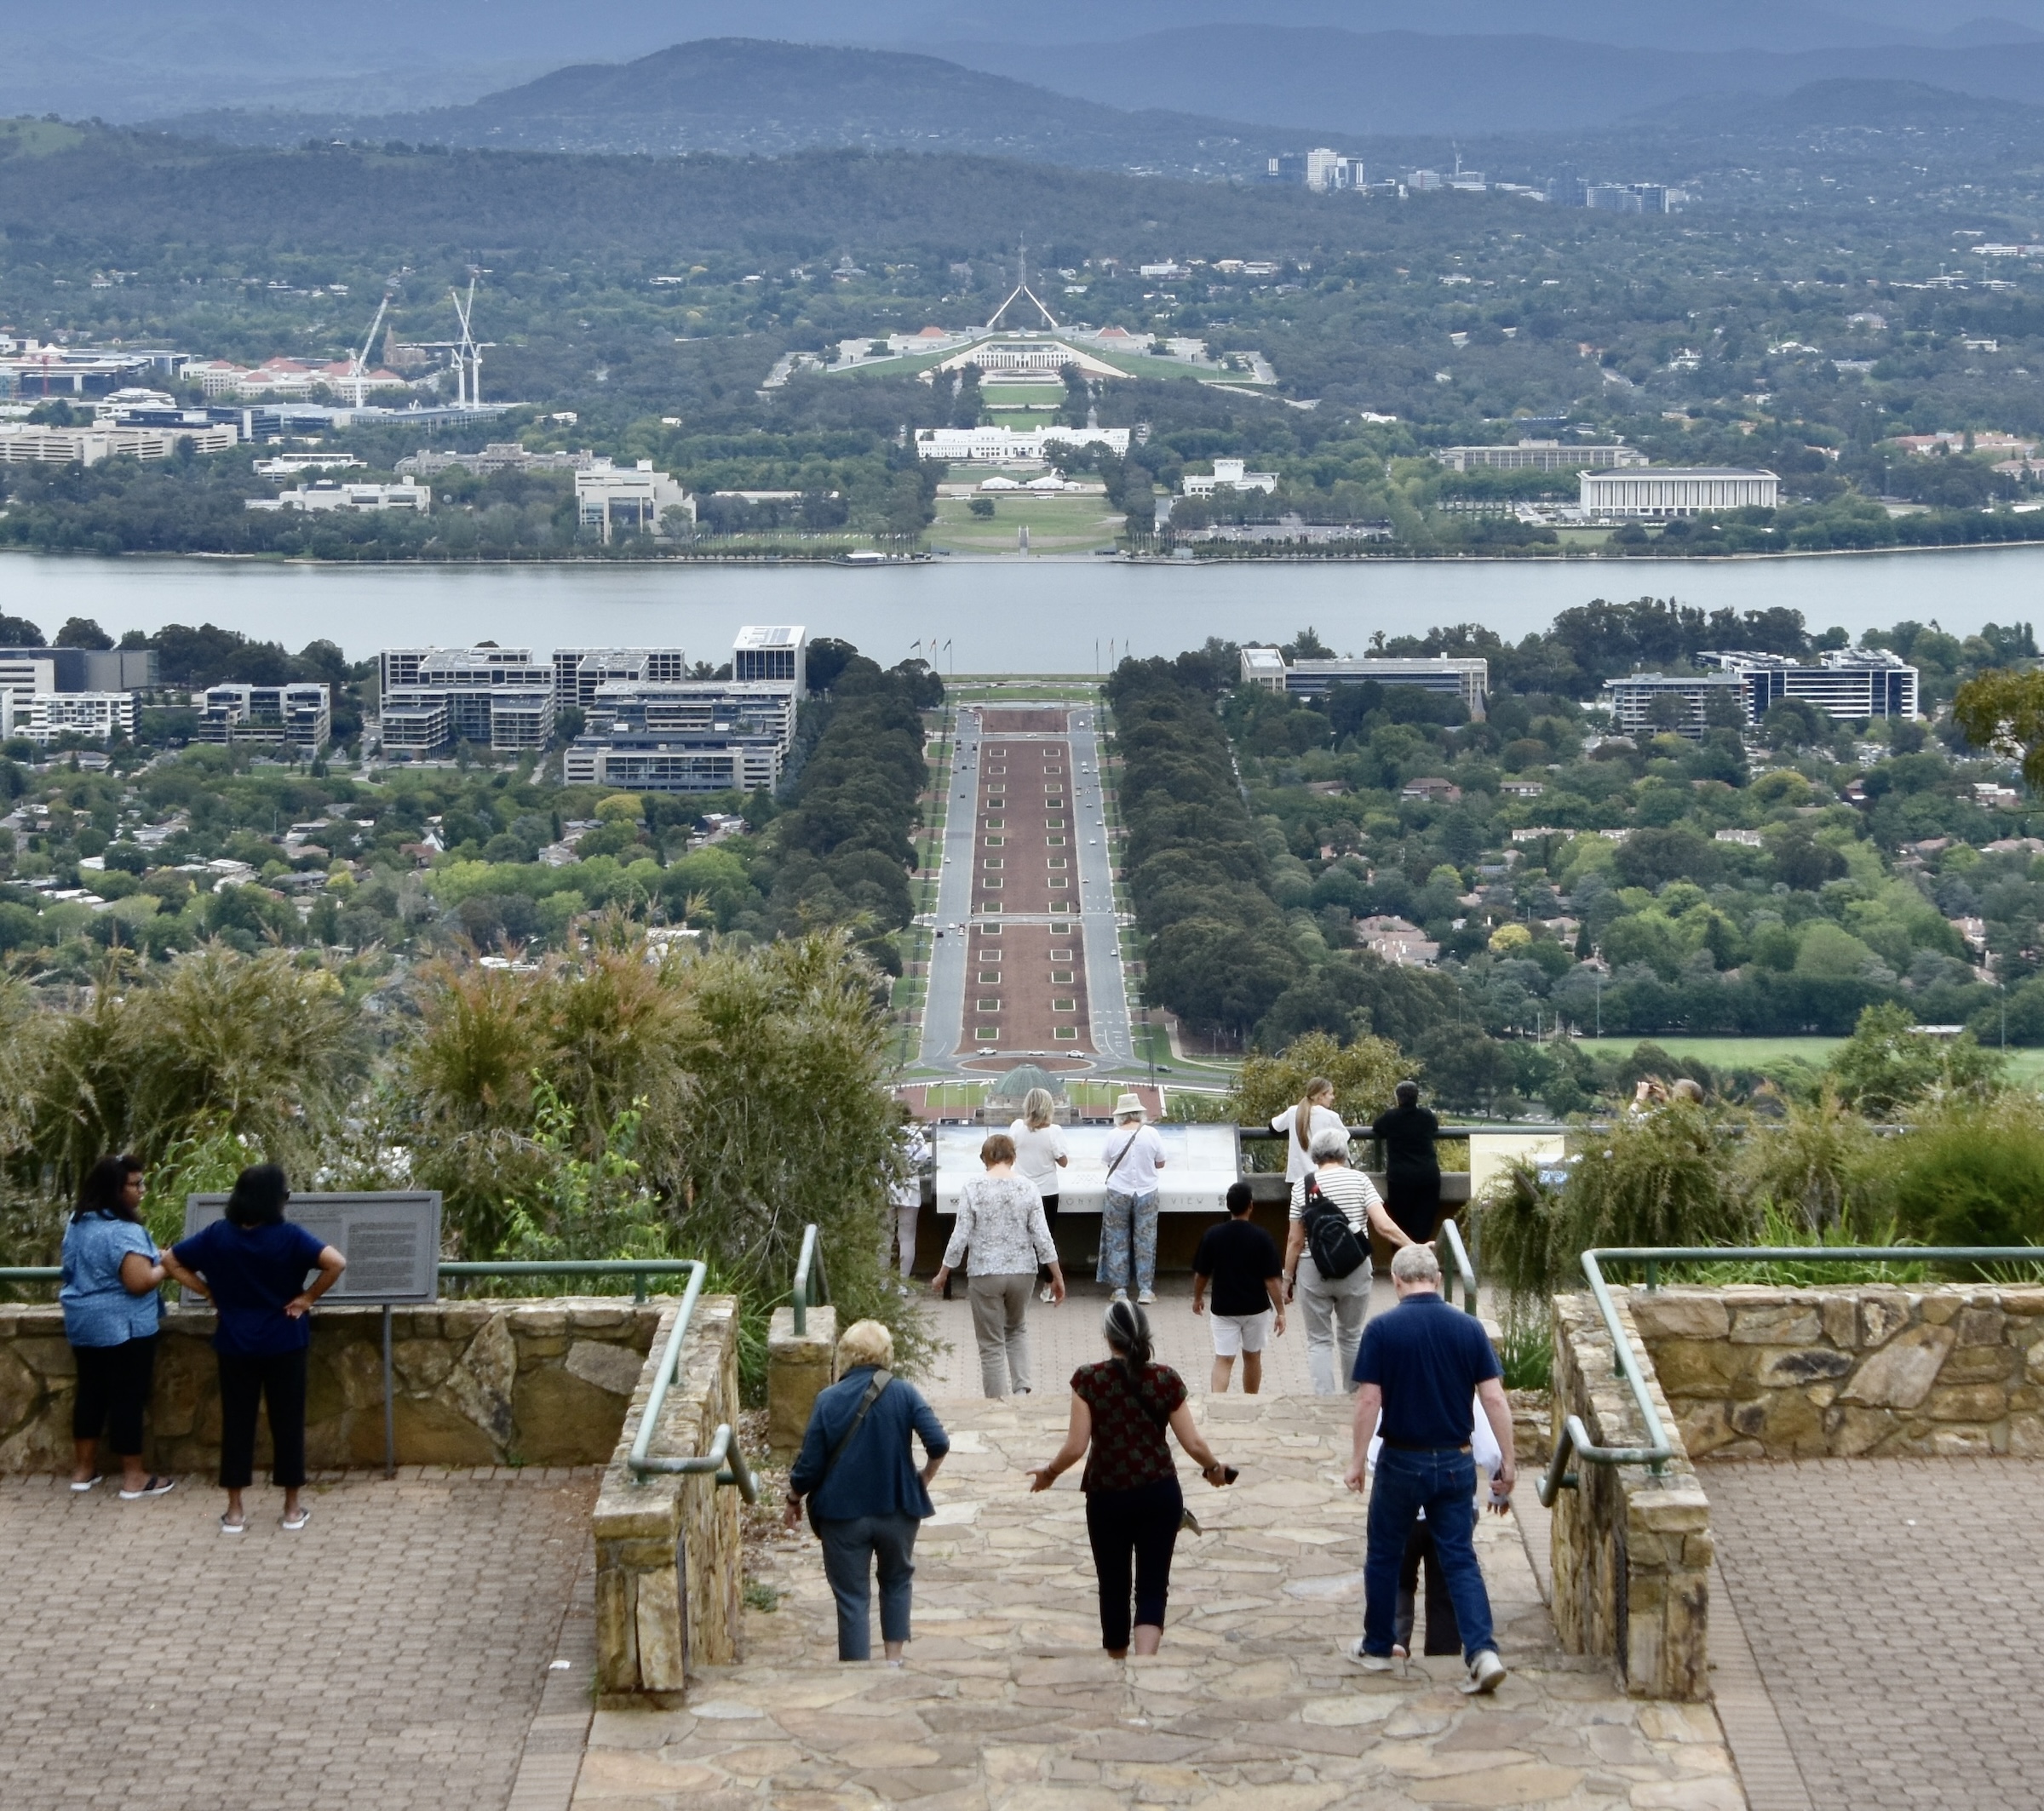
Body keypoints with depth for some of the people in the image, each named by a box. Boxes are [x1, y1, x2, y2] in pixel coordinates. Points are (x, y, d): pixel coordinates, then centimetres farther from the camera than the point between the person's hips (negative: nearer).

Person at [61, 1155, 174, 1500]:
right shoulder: (125, 1231, -22)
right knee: (128, 1397, 0)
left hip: (83, 1322, 8)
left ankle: (83, 1468, 23)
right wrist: (164, 1266, -8)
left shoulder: (77, 1224, 7)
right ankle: (133, 1477, 6)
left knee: (90, 1392, 16)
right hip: (124, 1327, -8)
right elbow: (139, 1283, -27)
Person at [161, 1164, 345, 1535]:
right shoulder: (288, 1236, -13)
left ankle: (234, 1511, 12)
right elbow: (336, 1263, -24)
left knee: (236, 1422, 9)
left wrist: (209, 1292, 2)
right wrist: (308, 1297, -11)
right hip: (283, 1344, -2)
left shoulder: (217, 1235, -4)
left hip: (235, 1344, 2)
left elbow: (170, 1260, 1)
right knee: (287, 1422, 8)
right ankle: (292, 1510, 14)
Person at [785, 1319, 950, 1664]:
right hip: (897, 1511, 1)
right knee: (896, 1581, 24)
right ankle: (893, 1659, 22)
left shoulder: (829, 1401, -7)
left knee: (852, 1597, 7)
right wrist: (924, 1479, 4)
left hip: (843, 1514, -1)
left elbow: (810, 1465, -6)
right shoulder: (904, 1394, -5)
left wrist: (794, 1499, 11)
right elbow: (939, 1444, -14)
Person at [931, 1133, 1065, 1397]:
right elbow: (1042, 1238, -4)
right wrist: (1058, 1277, 5)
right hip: (1022, 1271, 3)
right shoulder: (1028, 1189, -3)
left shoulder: (972, 1189, -8)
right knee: (1017, 1330, 25)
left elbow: (960, 1237, -8)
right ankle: (1022, 1390, 7)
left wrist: (943, 1274, 4)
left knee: (992, 1345, 6)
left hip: (986, 1274, -2)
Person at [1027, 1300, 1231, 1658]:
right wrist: (1215, 1469, 18)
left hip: (1107, 1497, 0)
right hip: (1160, 1494, 1)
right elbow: (1193, 1444, -2)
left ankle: (1118, 1665, 32)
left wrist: (1049, 1472, 6)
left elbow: (1076, 1446, -12)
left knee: (1114, 1586, 16)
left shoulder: (1088, 1379, -10)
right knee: (1153, 1586, 5)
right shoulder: (1166, 1380, -5)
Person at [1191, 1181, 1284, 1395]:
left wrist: (1197, 1297, 20)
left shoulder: (1212, 1235, -7)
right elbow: (1271, 1279, -11)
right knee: (1252, 1357, 18)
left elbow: (1201, 1274, 2)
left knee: (1223, 1360, -2)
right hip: (1256, 1307, 0)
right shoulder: (1260, 1237, -11)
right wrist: (1280, 1311, -4)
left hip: (1223, 1307, 0)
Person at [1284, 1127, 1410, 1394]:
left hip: (1313, 1272, -1)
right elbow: (1384, 1225, -13)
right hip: (1355, 1271, 1)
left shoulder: (1303, 1185, -4)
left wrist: (1288, 1278, 6)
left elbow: (1295, 1240, -3)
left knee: (1319, 1340, 7)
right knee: (1351, 1335, 19)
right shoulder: (1359, 1180, -5)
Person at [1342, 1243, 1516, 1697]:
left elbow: (1368, 1400, -11)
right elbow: (1494, 1398, -4)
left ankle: (1377, 1649, 26)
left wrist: (1358, 1460, -2)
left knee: (1384, 1557, 15)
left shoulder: (1382, 1329, -10)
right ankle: (1483, 1651, -12)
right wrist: (1508, 1462, 2)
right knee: (1460, 1560, 4)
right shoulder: (1470, 1328, -3)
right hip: (1456, 1462, 2)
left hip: (1402, 1461, -2)